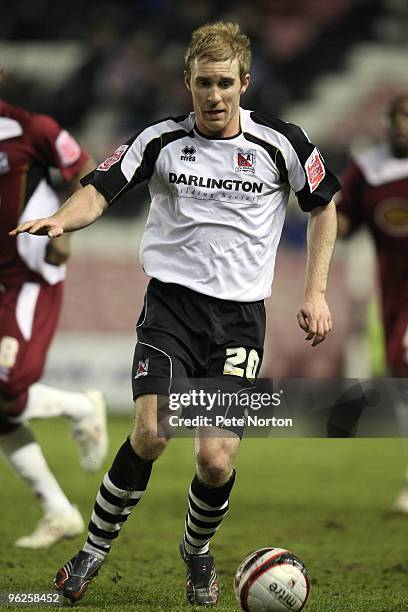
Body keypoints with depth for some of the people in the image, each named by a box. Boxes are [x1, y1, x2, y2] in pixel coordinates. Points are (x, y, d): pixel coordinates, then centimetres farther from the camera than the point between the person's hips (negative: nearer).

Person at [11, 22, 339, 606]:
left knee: (216, 460, -11)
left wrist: (316, 293, 7)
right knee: (152, 432, -22)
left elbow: (323, 206, 14)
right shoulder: (161, 140, 1)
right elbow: (100, 190, -3)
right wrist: (61, 219, -26)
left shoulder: (281, 143, 1)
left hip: (240, 315, 0)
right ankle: (95, 548, 0)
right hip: (172, 301, 0)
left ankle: (197, 551, 22)